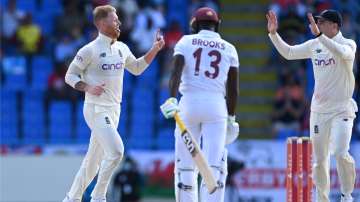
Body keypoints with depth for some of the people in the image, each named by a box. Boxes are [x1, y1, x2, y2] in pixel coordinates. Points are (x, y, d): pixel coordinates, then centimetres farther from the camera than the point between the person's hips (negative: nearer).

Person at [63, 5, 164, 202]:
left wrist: (155, 49, 13)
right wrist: (88, 88, -23)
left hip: (113, 111, 8)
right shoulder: (89, 50, -11)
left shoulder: (122, 49, 10)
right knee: (115, 151, -20)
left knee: (94, 159, 12)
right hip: (96, 110, -8)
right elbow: (70, 76, -6)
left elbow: (136, 68, 24)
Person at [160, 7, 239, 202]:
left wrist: (172, 99, -20)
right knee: (214, 166, -4)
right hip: (216, 105, 0)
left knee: (185, 164, 10)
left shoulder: (186, 42, 7)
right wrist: (231, 117, 16)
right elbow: (232, 89, 8)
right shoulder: (229, 49, 10)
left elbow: (176, 71, -9)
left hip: (189, 103, 0)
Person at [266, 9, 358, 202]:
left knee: (340, 153, -20)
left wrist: (319, 34, -38)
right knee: (319, 159, 6)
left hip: (341, 111, -5)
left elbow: (343, 53, -31)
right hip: (318, 110, 5)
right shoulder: (314, 45, 8)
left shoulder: (348, 44, -8)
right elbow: (288, 52, 15)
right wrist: (273, 33, 3)